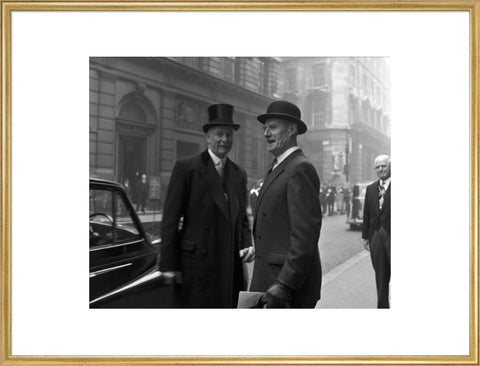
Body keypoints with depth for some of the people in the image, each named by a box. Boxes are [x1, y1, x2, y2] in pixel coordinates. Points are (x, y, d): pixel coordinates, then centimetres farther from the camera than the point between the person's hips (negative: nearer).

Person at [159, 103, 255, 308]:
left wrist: (247, 245, -1)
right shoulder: (186, 168, -3)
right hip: (196, 266, -5)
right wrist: (169, 265, -10)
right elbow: (170, 218, -6)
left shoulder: (239, 174, 14)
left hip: (231, 266, 5)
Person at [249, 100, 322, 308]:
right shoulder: (277, 169, 16)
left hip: (291, 286, -9)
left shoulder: (300, 169, -14)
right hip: (269, 282, 9)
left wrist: (284, 284, -23)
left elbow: (306, 233, -21)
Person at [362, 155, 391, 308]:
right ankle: (383, 305, 21)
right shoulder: (371, 188, 10)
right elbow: (367, 214, 12)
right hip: (376, 236, 5)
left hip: (391, 236, -4)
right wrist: (366, 236, 9)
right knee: (380, 275, 11)